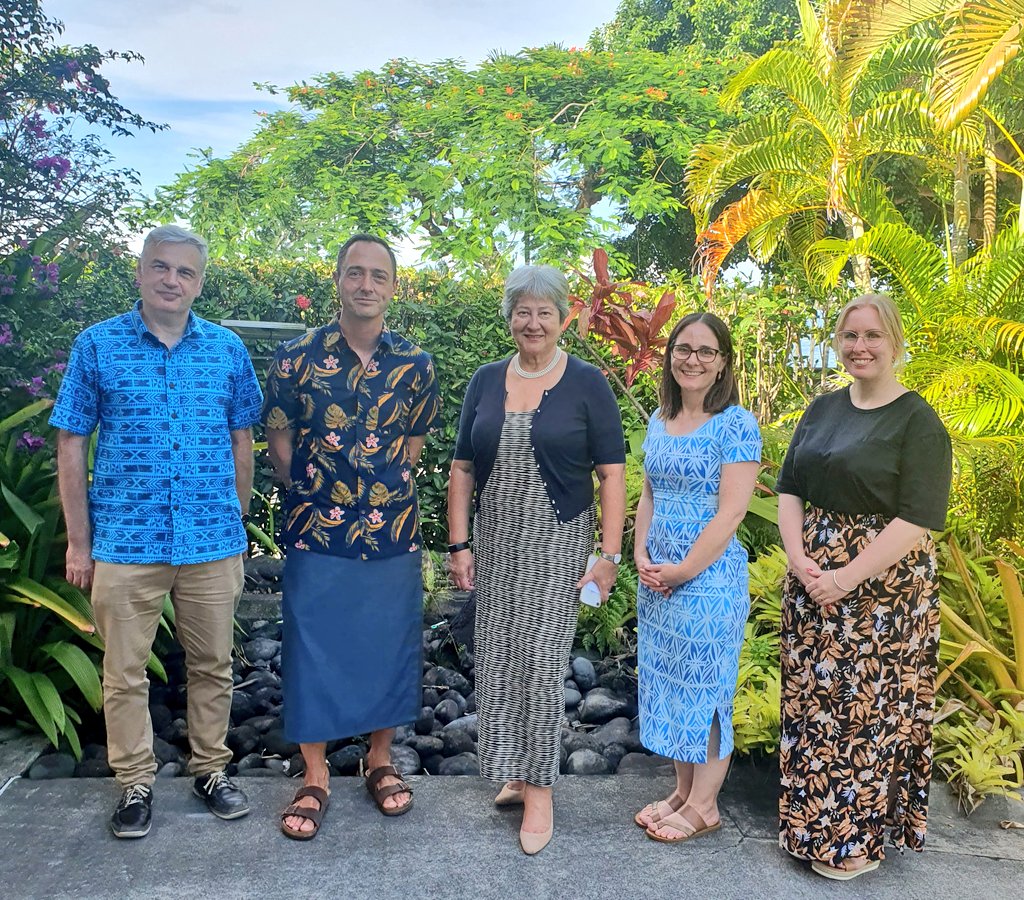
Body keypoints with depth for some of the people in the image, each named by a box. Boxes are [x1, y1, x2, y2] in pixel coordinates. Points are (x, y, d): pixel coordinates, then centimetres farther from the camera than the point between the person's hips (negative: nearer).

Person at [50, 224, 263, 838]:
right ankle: (136, 784, 27)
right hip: (125, 540, -1)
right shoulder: (97, 345, -1)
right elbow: (72, 446, 1)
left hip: (214, 542, 2)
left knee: (213, 665, 13)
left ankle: (211, 769, 31)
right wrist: (78, 541, -1)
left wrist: (238, 523, 10)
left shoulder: (228, 349, 3)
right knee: (125, 673, 10)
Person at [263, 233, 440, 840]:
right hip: (316, 534, -1)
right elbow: (279, 441, 3)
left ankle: (381, 760, 32)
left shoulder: (416, 365, 0)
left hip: (393, 533, 2)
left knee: (390, 646, 11)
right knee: (314, 649, 6)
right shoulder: (297, 358, -4)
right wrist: (311, 493, 1)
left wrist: (384, 491, 5)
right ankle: (316, 777, 23)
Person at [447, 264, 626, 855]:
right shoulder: (486, 382, 7)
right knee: (497, 657, 8)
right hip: (495, 542, 4)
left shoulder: (587, 384, -4)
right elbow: (463, 468, 9)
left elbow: (612, 474, -5)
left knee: (543, 660, -4)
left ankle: (540, 786, 14)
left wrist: (609, 556, -10)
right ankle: (514, 771, 27)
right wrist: (459, 544, 4)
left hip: (557, 542, -4)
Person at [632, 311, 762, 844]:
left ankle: (703, 806, 23)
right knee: (666, 683, 15)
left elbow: (730, 512, -16)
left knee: (705, 687, 6)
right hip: (656, 578, 7)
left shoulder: (736, 425, -12)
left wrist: (683, 570, -15)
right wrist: (641, 554, 0)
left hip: (709, 577, -7)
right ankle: (682, 791, 32)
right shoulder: (658, 420, 9)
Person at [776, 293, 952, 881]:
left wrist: (847, 578, -19)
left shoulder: (918, 421, -8)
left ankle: (861, 836, 24)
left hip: (881, 588, -5)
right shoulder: (823, 410, 10)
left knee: (871, 707, 4)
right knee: (811, 700, 12)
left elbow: (917, 519, -15)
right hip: (812, 581, 5)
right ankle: (812, 821, 30)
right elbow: (790, 490, 10)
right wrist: (799, 559, -6)